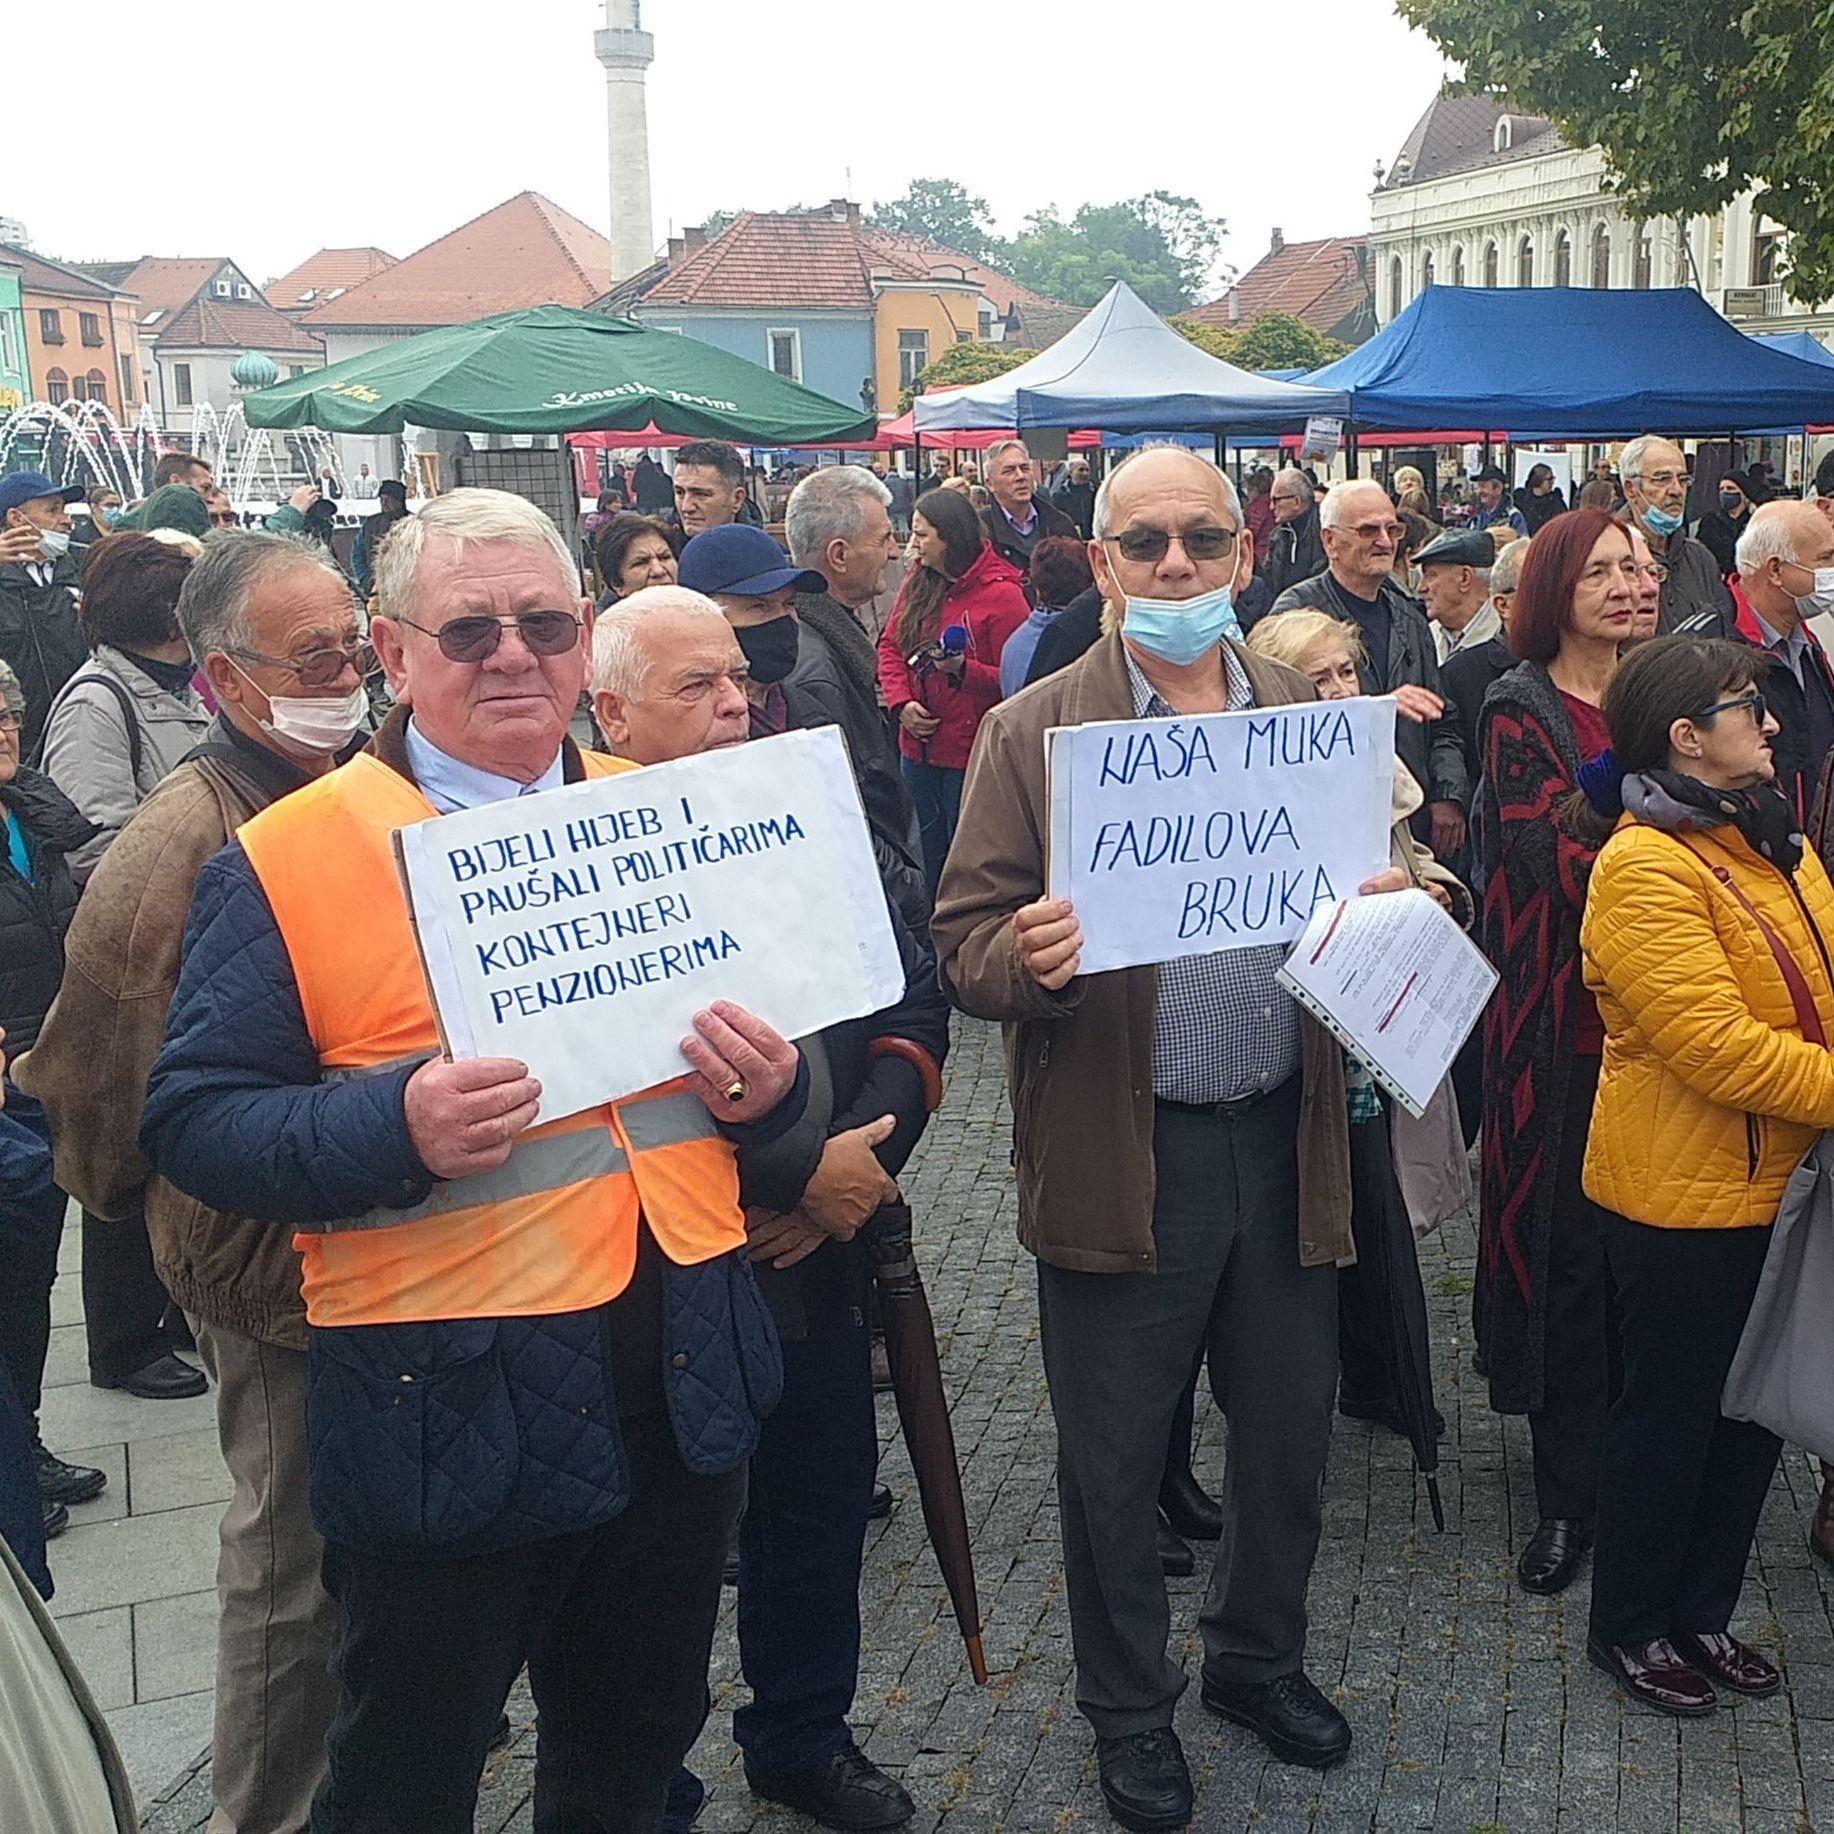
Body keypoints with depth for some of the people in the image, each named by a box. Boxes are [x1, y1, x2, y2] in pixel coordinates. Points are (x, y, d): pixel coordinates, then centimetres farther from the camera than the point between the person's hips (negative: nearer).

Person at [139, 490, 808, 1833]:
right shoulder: (284, 860, -7)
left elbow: (764, 1050, 16)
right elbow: (190, 1119, -9)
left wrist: (771, 1084, -8)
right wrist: (395, 1128, -26)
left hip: (683, 1375, 5)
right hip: (443, 1403, -4)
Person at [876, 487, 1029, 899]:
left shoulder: (1001, 595, -13)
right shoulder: (917, 582, 6)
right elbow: (889, 645, 12)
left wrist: (964, 670, -29)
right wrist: (901, 702, -4)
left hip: (971, 756, -6)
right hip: (919, 747, 7)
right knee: (925, 856, 17)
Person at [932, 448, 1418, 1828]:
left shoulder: (1313, 715, 7)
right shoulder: (1030, 731, -4)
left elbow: (1373, 897, 11)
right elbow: (966, 944, -7)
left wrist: (1388, 917, -11)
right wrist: (1030, 955, -29)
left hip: (1285, 1141, 3)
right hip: (1119, 1157, -3)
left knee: (1289, 1436, 18)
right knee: (1115, 1463, 11)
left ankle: (1260, 1658, 43)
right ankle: (1129, 1707, 33)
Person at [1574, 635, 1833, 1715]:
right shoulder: (1645, 868, -21)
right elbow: (1717, 1048, -26)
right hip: (1685, 1192, -8)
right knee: (1672, 1411, 7)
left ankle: (1705, 1611, 36)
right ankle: (1628, 1627, 27)